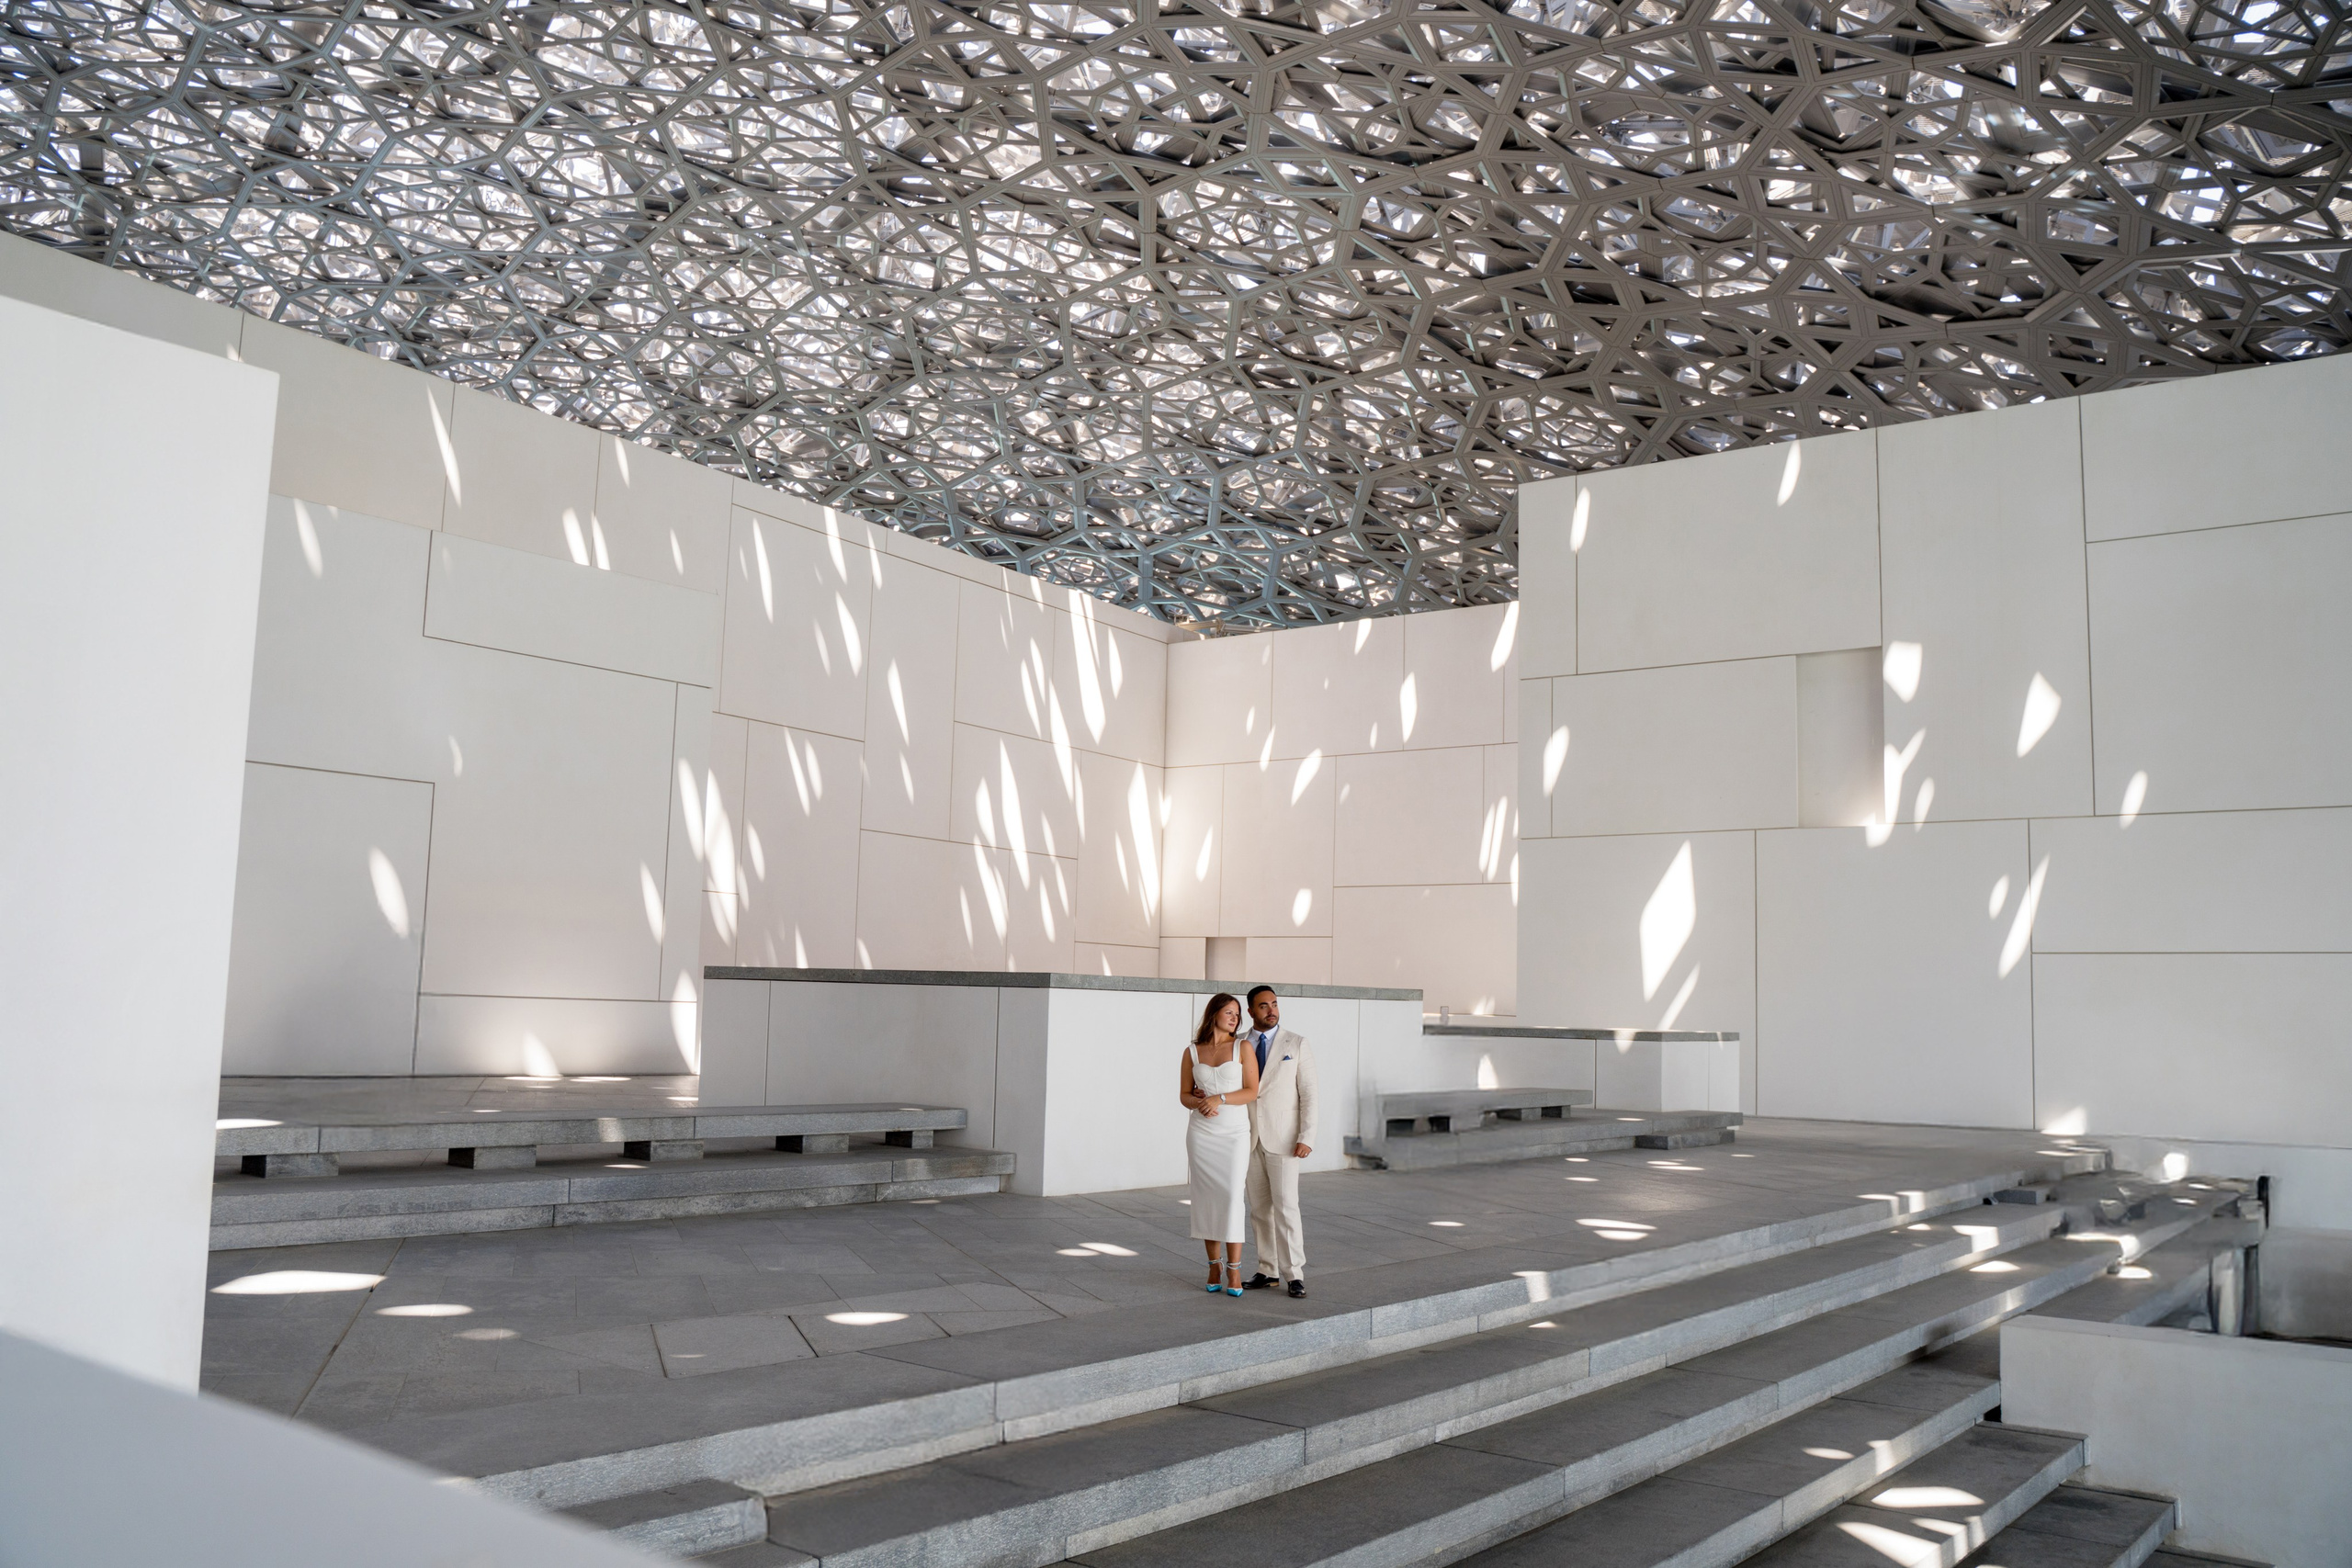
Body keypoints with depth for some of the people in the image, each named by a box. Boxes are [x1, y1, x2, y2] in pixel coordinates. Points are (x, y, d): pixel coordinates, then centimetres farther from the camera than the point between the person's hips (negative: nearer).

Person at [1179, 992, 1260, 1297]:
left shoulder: (1243, 1048, -1)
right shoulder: (1192, 1052, 4)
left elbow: (1252, 1091, -5)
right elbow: (1184, 1094, 7)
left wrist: (1220, 1099, -18)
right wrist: (1199, 1103, -14)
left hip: (1235, 1133, -2)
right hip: (1201, 1132, 2)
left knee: (1233, 1196, -10)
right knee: (1207, 1198, 3)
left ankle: (1233, 1269, -5)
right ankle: (1214, 1265, 14)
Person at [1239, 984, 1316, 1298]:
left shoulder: (1297, 1044, -3)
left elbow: (1309, 1094, -6)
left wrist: (1306, 1138, -14)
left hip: (1283, 1139, -3)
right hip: (1250, 1139, 4)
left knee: (1285, 1207, -8)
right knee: (1259, 1209, 8)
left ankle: (1295, 1275, -1)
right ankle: (1267, 1271, 16)